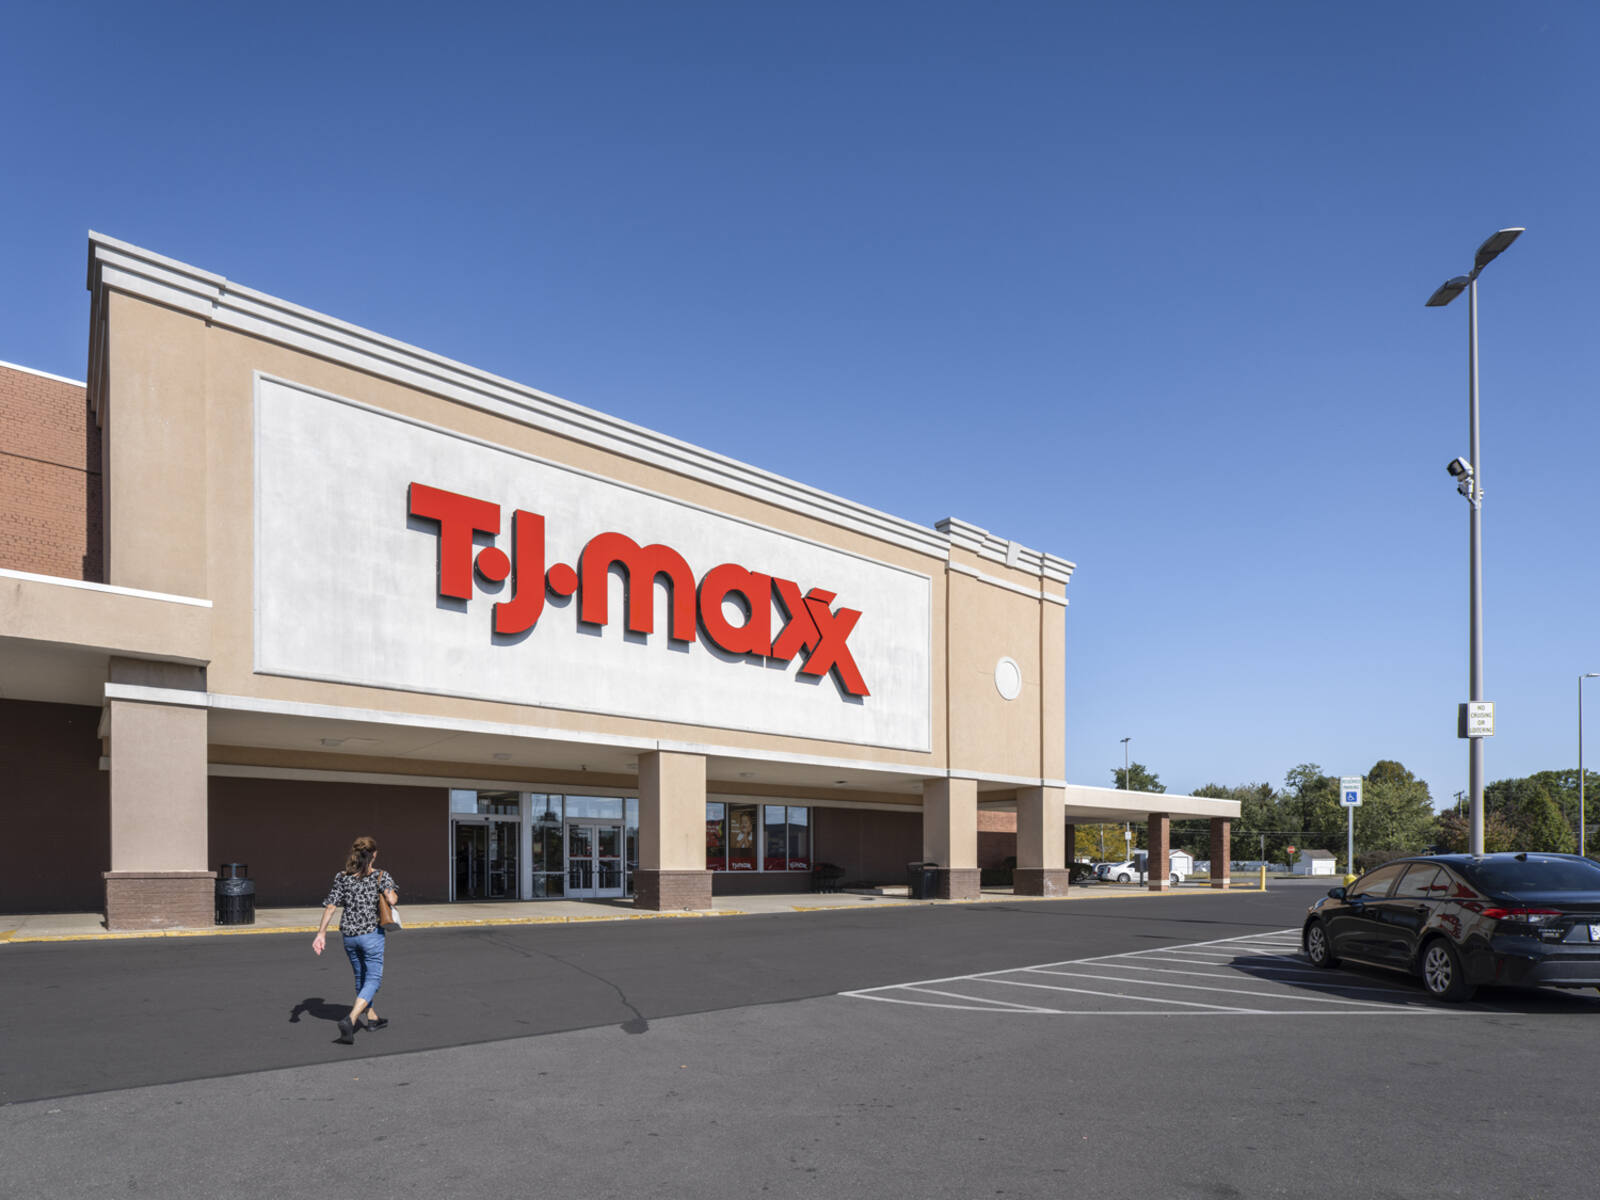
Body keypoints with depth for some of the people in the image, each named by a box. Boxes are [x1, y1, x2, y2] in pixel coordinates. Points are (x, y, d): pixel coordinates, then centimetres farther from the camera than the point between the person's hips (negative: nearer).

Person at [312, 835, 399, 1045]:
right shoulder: (380, 875, -7)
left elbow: (330, 906, -1)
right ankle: (351, 1020, -18)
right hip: (371, 933, -5)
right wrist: (388, 887, 2)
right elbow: (392, 899, -20)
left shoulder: (342, 877, 3)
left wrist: (322, 932, 1)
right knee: (373, 978, 1)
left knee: (361, 976, 21)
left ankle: (371, 1018, 33)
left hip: (348, 934, 5)